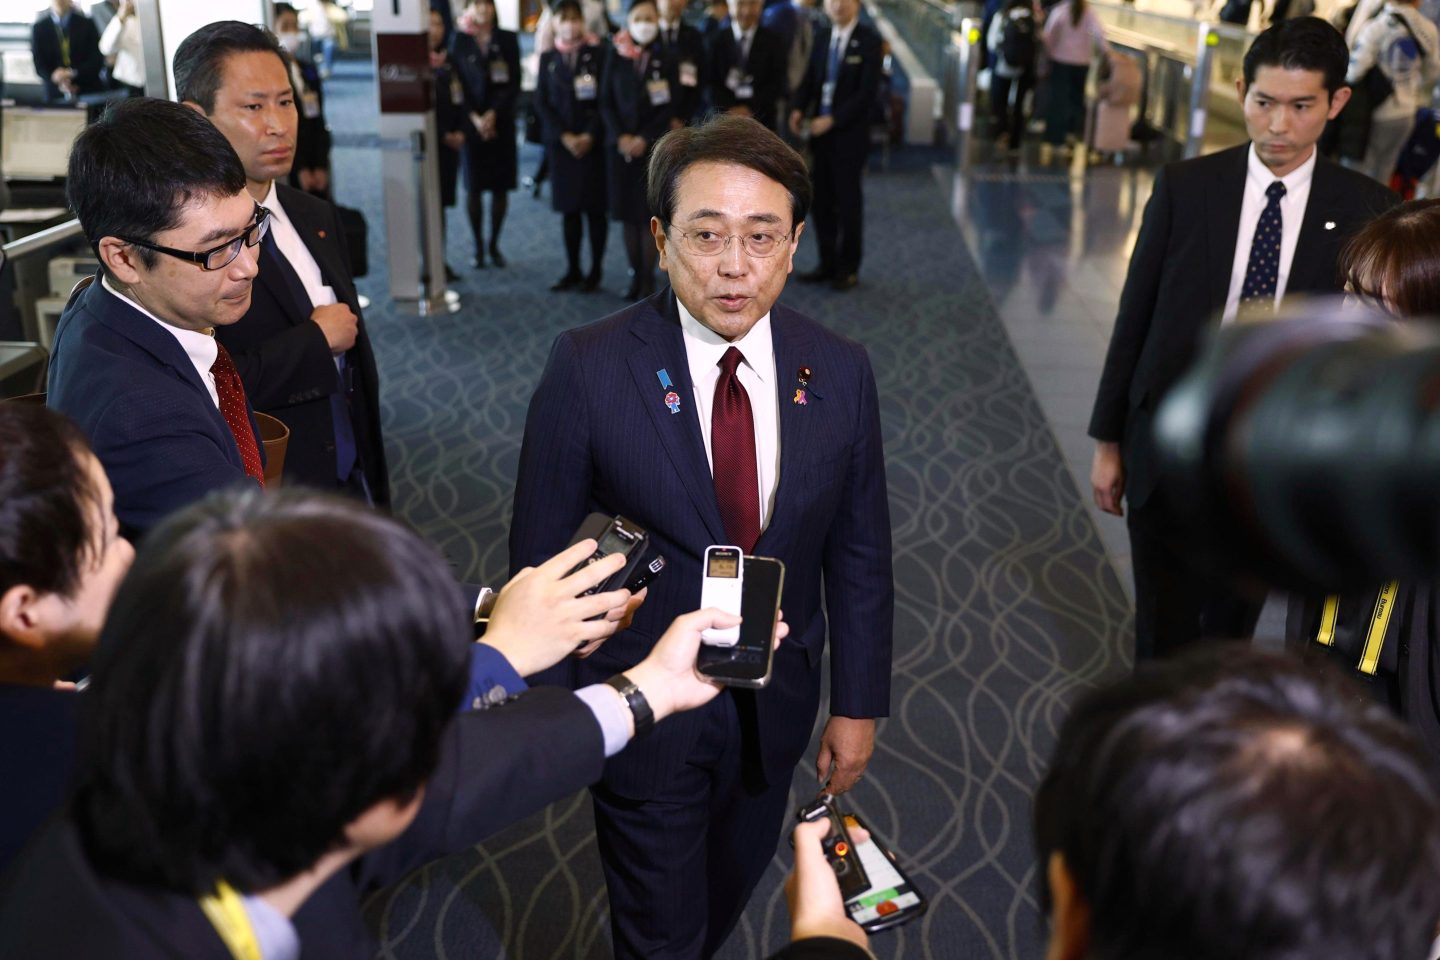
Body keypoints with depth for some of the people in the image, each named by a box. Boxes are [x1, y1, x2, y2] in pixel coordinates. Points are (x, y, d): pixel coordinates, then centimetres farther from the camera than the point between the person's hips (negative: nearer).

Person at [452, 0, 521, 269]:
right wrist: (475, 118, -11)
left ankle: (494, 244, 15)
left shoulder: (507, 39, 4)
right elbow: (457, 85, 1)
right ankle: (478, 246, 11)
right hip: (471, 123, -1)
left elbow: (514, 83, 0)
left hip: (501, 121, 1)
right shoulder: (459, 41, 3)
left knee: (500, 188, 3)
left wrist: (493, 114, -10)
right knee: (474, 188, 1)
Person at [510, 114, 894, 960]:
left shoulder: (840, 374, -9)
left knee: (730, 891, 27)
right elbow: (540, 549, -9)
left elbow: (859, 554, 0)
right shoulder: (589, 368, -18)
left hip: (777, 706, 4)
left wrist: (858, 703, 3)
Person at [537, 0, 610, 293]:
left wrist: (591, 135, -13)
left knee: (595, 208, 1)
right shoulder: (547, 59, 8)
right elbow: (541, 103, 4)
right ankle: (572, 270, 12)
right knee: (569, 208, 6)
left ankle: (595, 271, 8)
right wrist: (564, 136, -7)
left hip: (594, 141, -2)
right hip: (561, 142, 2)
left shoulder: (598, 54, 0)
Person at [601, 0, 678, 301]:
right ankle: (635, 275, 14)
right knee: (627, 214, 5)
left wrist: (645, 138, -11)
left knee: (648, 214, -2)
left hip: (652, 146, -2)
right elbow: (606, 101, 3)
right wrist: (620, 136, -10)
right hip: (620, 145, 2)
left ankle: (649, 279, 5)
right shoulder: (616, 57, 3)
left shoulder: (664, 60, 0)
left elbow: (669, 107, -2)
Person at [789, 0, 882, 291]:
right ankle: (827, 264, 19)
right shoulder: (822, 37, 9)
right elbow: (810, 79, 11)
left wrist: (832, 120, -18)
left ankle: (848, 268, 15)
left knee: (849, 202, 4)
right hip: (820, 133, 5)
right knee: (822, 202, 8)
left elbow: (868, 92, -13)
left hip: (849, 135, -5)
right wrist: (798, 109, -8)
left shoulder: (868, 40, -8)